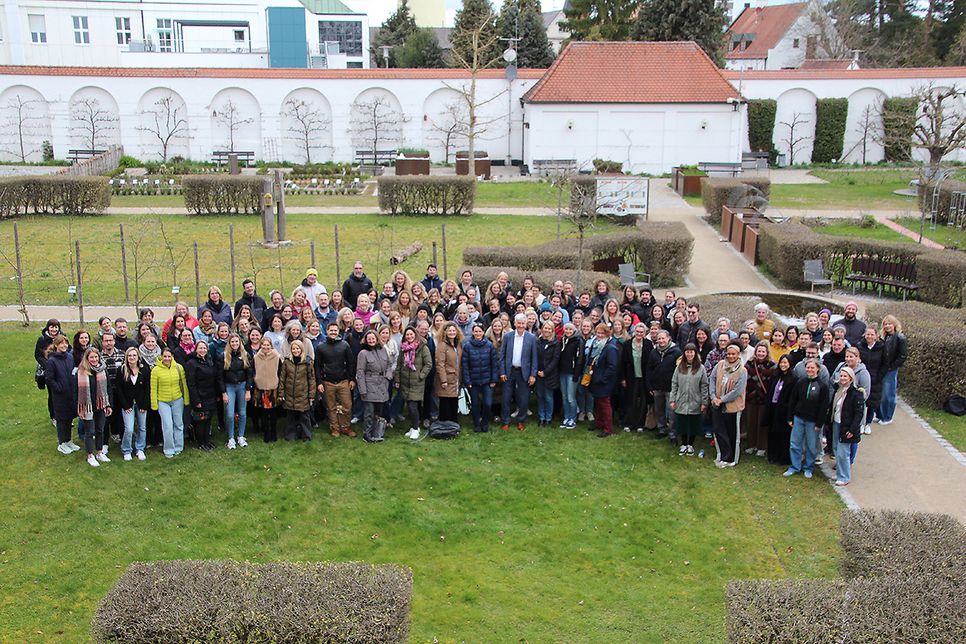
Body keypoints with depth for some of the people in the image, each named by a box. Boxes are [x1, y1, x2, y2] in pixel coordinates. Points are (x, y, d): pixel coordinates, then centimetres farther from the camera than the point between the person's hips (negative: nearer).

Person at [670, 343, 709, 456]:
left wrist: (704, 402, -5)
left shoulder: (701, 368, -4)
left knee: (693, 425, 8)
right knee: (682, 425, 8)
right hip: (681, 403, 2)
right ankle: (684, 445, 25)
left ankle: (690, 445, 25)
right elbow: (674, 384, 5)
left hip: (695, 404, -2)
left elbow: (704, 386, -3)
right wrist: (672, 400, 0)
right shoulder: (679, 367, 3)